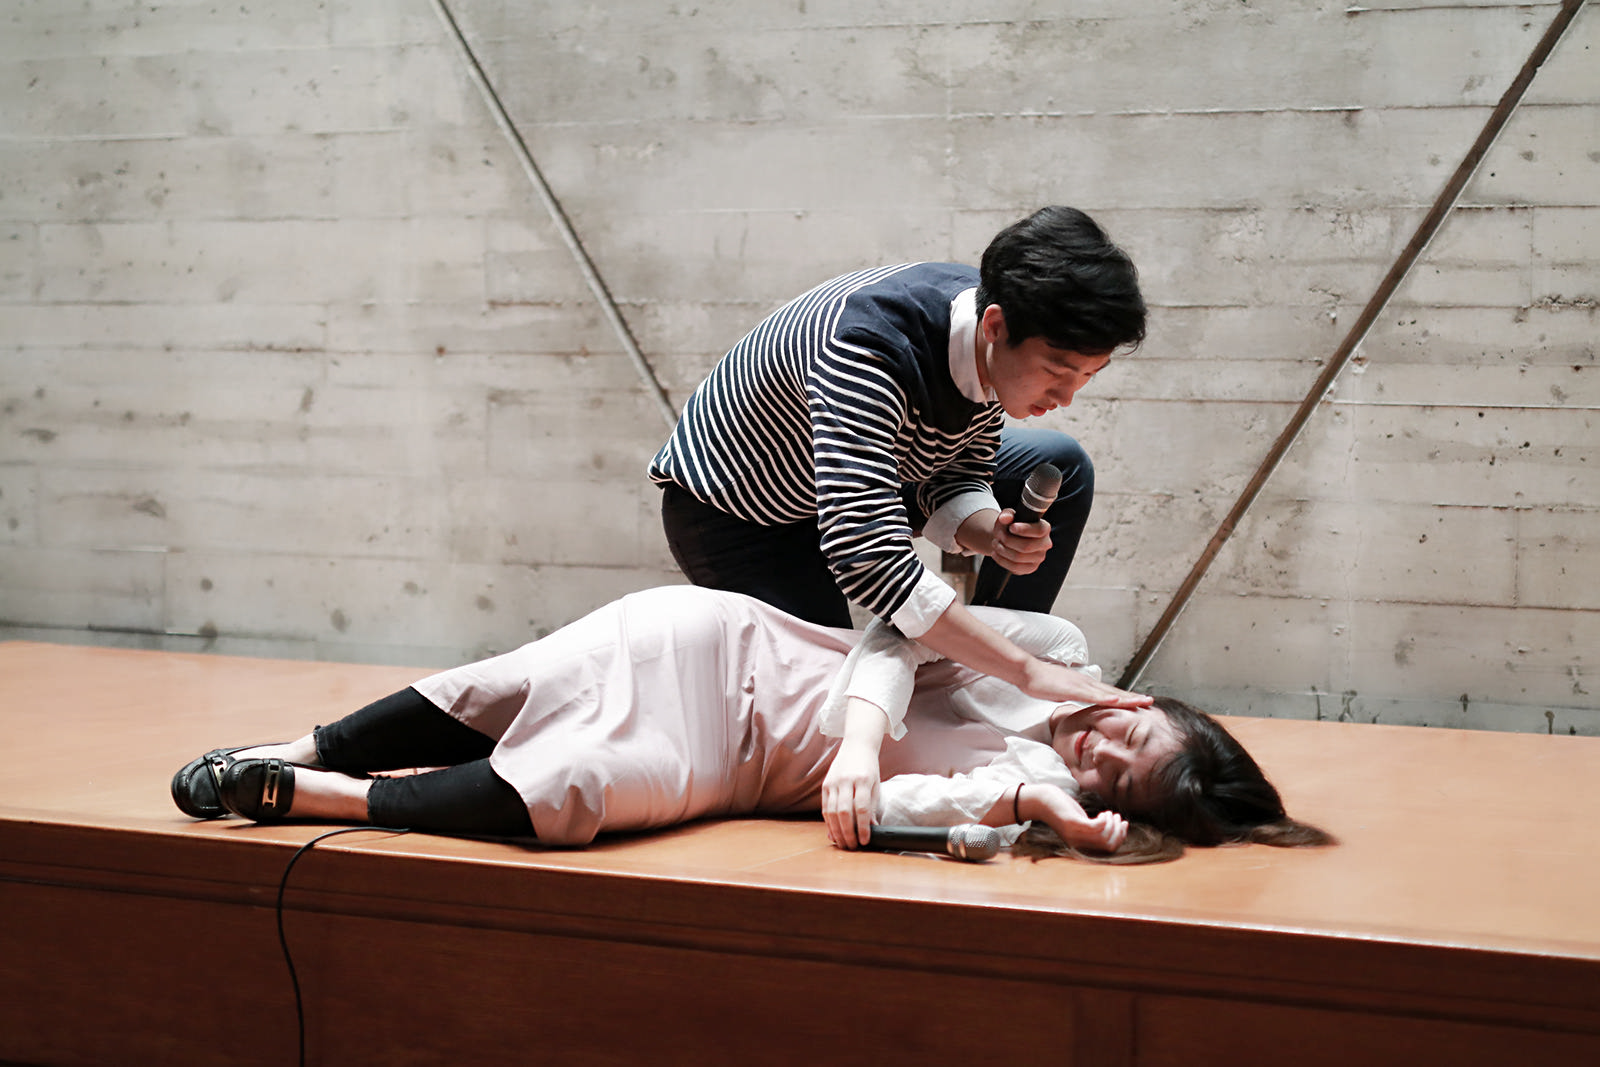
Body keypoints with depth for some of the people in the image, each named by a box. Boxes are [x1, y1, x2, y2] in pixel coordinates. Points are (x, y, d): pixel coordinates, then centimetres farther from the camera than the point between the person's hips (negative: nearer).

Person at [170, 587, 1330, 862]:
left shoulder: (1041, 789, -7)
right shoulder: (1056, 651, -6)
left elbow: (872, 809, -18)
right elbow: (898, 631, -8)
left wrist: (1032, 799, -30)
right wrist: (859, 734, -28)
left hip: (724, 765, 0)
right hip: (713, 650, 0)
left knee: (569, 794, -22)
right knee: (488, 705, -15)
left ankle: (301, 796, -7)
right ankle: (289, 758, 6)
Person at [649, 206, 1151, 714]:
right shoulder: (868, 349, -43)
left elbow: (953, 480, -5)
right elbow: (870, 560, -50)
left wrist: (993, 536, -31)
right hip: (733, 516, -7)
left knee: (1062, 467, 0)